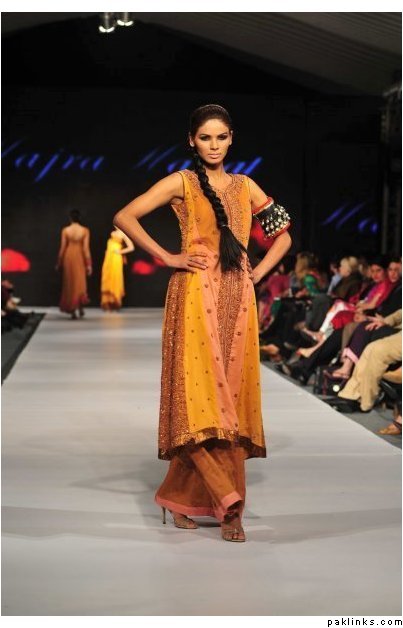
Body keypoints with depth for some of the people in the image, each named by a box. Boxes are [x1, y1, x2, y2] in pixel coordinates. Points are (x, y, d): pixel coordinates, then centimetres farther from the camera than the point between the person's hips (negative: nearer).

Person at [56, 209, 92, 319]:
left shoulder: (65, 230, -5)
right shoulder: (85, 230, -6)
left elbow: (62, 248, -3)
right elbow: (86, 248, -7)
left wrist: (59, 262, 7)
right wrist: (89, 264, -3)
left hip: (68, 257, 1)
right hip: (80, 257, 0)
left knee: (69, 283, 9)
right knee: (80, 283, 12)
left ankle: (72, 310, 8)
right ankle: (80, 306, -2)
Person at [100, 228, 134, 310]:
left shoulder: (123, 234, -1)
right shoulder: (112, 233, 18)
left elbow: (131, 247, -5)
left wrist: (120, 251, -8)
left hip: (116, 259, -6)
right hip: (108, 259, 6)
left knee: (115, 280, -6)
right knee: (107, 280, 2)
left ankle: (114, 303, -3)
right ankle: (107, 303, 4)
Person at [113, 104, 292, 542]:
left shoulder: (245, 186, 16)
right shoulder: (181, 183, 5)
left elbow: (283, 235, 24)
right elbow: (124, 217, -4)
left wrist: (257, 273, 10)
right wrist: (167, 257, -7)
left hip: (237, 300, 4)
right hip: (196, 296, -4)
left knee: (232, 396, 1)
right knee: (200, 395, -11)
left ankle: (181, 496, 10)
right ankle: (228, 501, -6)